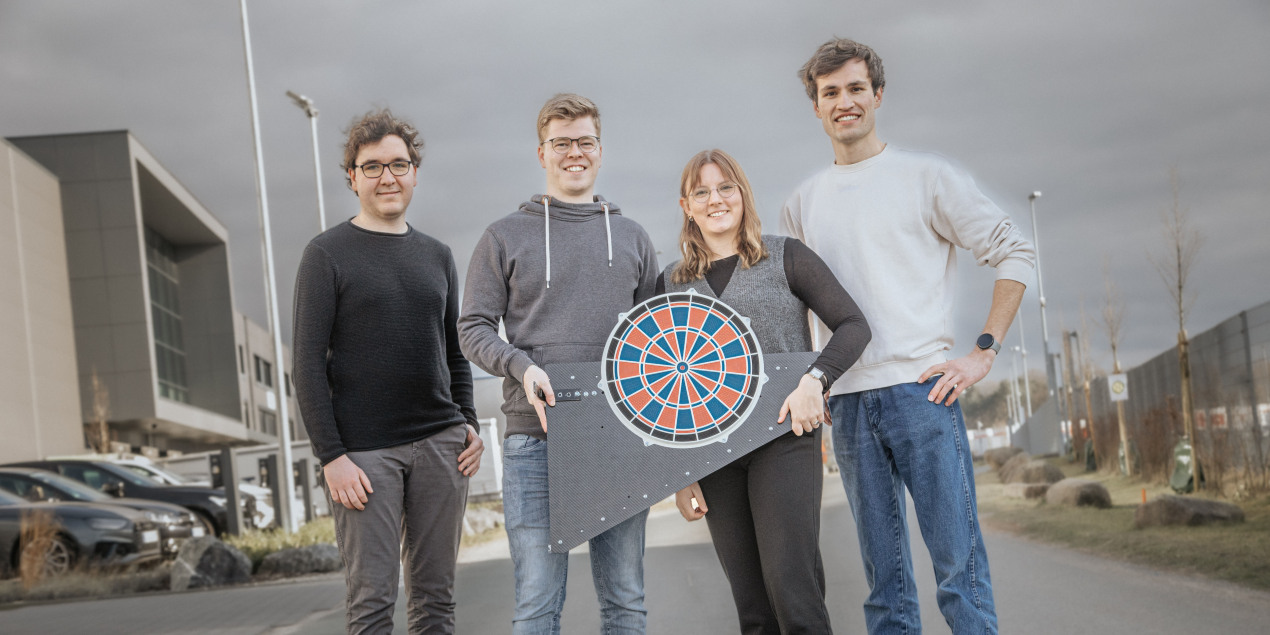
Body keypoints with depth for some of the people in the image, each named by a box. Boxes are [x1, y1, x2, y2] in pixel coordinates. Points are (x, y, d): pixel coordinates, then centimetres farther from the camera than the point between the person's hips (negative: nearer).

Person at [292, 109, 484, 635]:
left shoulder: (436, 256, 15)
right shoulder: (327, 255, 0)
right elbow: (308, 364, -5)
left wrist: (469, 424, 8)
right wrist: (331, 455, -11)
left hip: (440, 444, 4)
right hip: (365, 451, -4)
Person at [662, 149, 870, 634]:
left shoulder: (785, 257, 4)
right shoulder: (672, 282, 12)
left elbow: (853, 325, 0)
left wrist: (815, 379, -18)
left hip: (783, 436, -3)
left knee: (791, 587, -15)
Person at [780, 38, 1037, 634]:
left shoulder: (925, 177, 3)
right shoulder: (802, 203, 15)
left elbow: (1014, 252, 3)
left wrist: (983, 352, -4)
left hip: (921, 388, -4)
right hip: (846, 400, 4)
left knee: (958, 561, -7)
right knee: (884, 574, 7)